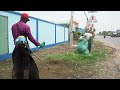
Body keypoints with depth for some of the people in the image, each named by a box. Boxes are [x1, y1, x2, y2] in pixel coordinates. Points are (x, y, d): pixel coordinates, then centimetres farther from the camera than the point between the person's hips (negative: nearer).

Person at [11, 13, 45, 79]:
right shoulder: (26, 27, -12)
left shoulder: (13, 26, 7)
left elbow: (14, 37, 13)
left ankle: (14, 77, 16)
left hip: (17, 47, 5)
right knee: (26, 65, 6)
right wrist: (39, 44, -7)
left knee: (16, 65, 11)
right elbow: (30, 38, -13)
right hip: (24, 48, -5)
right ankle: (26, 77, 12)